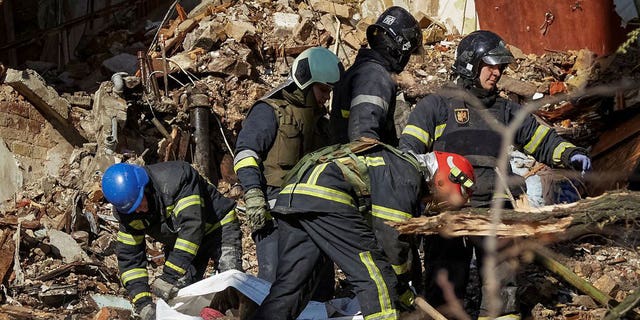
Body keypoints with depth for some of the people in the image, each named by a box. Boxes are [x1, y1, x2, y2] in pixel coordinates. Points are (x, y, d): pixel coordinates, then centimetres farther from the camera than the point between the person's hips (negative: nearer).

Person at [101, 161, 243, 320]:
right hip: (178, 240, 5)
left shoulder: (176, 177, -35)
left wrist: (169, 276, -42)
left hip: (218, 227, -5)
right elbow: (129, 256, -11)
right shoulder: (127, 212, -15)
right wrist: (143, 303, -24)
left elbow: (192, 226, -40)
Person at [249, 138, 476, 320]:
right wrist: (401, 288, 9)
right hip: (325, 196, -10)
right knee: (377, 280, -6)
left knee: (289, 286, 8)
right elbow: (391, 234, -3)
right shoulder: (407, 174, 2)